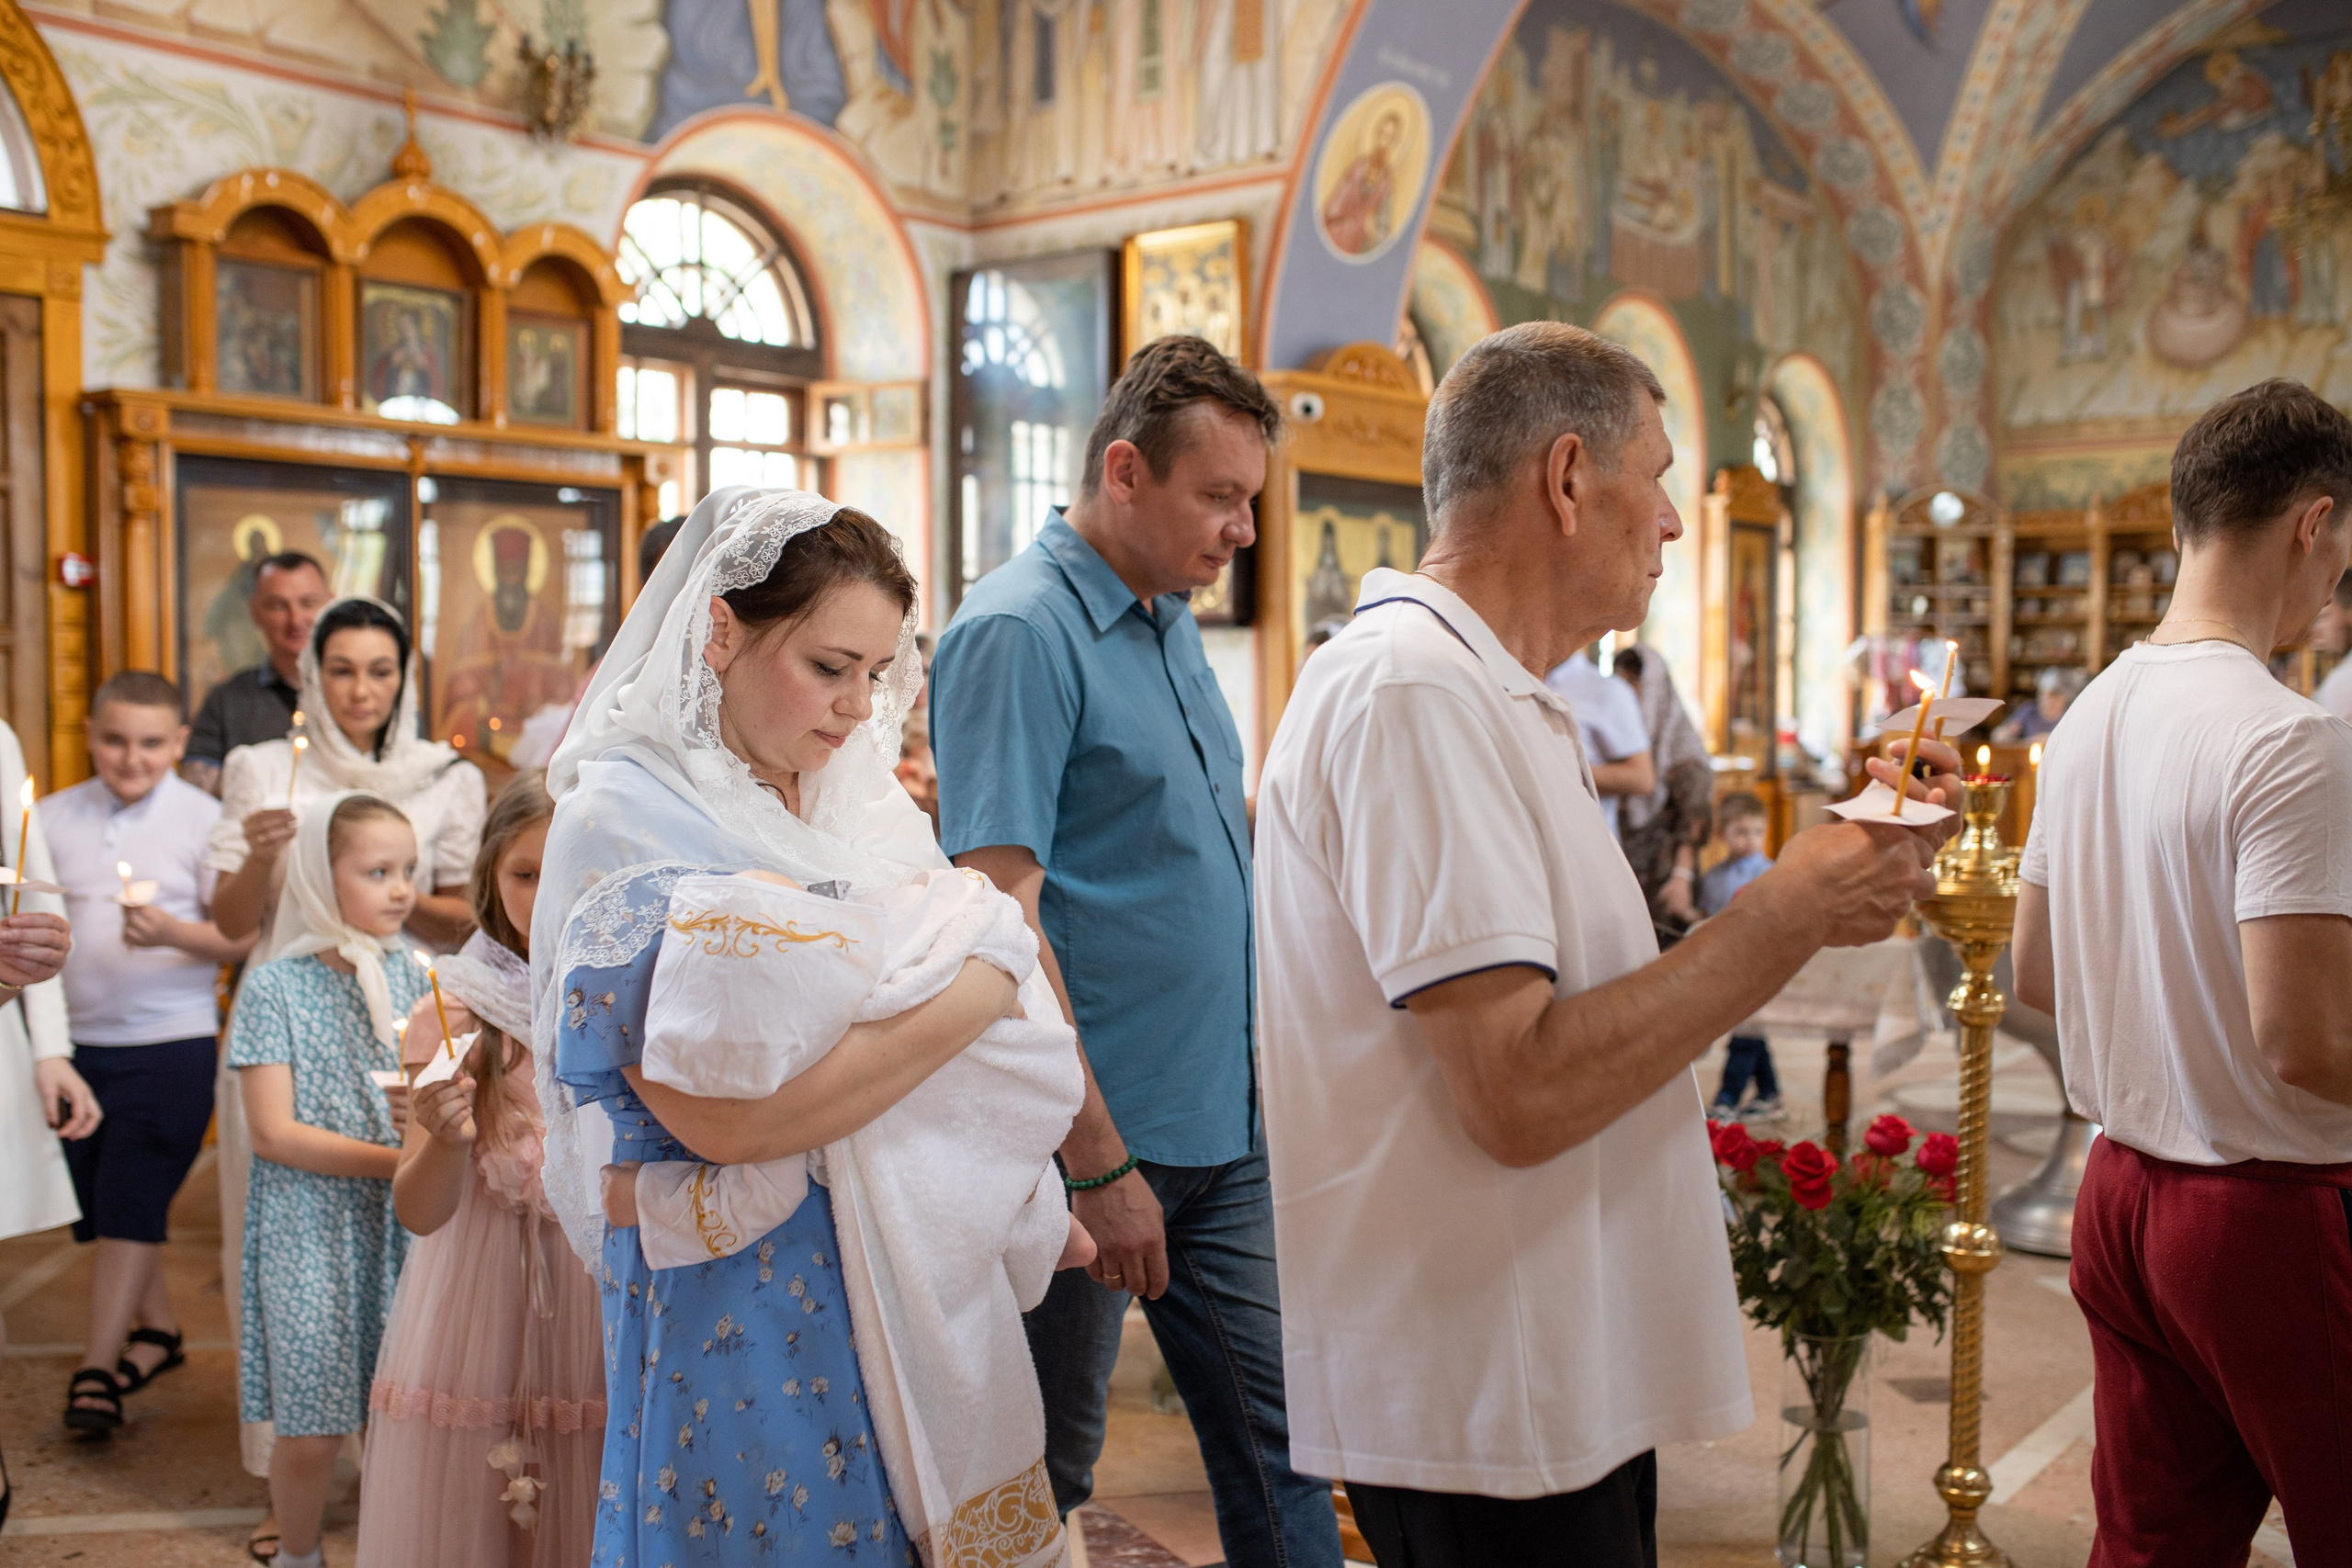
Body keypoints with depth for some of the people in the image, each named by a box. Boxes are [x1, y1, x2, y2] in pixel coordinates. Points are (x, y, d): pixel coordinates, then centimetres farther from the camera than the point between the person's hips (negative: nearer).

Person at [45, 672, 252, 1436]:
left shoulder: (203, 820, -7)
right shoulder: (54, 818, 5)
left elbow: (245, 936, -10)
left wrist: (175, 932, -28)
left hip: (169, 1041, -5)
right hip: (76, 1041, 5)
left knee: (130, 1202, -5)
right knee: (104, 1204, 15)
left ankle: (97, 1366, 4)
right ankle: (156, 1329, 33)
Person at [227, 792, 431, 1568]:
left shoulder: (411, 975, 5)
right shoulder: (275, 986, -6)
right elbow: (274, 1134, -10)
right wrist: (398, 1159, -16)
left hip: (404, 1222, 3)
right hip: (310, 1230, -3)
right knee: (309, 1433, 2)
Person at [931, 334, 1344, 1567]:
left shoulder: (1172, 621, 12)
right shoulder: (1017, 630, -15)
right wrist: (1100, 1160, -22)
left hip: (1224, 1132, 8)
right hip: (1093, 1143, -8)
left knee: (1276, 1442, 15)